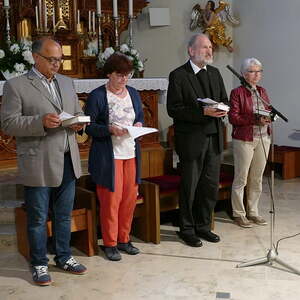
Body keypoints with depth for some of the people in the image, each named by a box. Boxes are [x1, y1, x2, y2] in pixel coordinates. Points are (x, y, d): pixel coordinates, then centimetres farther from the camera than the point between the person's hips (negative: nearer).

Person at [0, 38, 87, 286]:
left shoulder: (67, 82, 13)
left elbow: (78, 113, 20)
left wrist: (77, 123, -4)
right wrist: (41, 122, -23)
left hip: (67, 161, 5)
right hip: (39, 164, -5)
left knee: (64, 215, 16)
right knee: (38, 218, 7)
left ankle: (64, 257, 32)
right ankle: (39, 264, 23)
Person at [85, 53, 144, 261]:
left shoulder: (133, 94, 11)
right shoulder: (97, 96, -6)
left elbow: (141, 118, 20)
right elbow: (89, 127, -6)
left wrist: (139, 125, -3)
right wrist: (110, 129, -22)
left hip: (131, 153, 6)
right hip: (108, 156, -5)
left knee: (130, 198, 9)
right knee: (111, 200, -1)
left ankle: (124, 239, 25)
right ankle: (110, 244, 15)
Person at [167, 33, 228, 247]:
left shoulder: (215, 73, 13)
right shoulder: (178, 75, -7)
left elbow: (224, 100, 19)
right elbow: (174, 109, -13)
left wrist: (223, 109, -5)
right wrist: (203, 112, -20)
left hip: (214, 137, 6)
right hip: (192, 139, -6)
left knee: (211, 185, 11)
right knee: (190, 187, 5)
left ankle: (203, 226, 27)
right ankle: (187, 230, 20)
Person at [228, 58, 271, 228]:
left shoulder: (263, 92, 12)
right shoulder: (237, 93, -6)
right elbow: (233, 118, -12)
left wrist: (268, 117, -6)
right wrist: (255, 120, -22)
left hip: (263, 138, 6)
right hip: (244, 139, -6)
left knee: (257, 178, 11)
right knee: (241, 177, 0)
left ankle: (253, 212, 22)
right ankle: (239, 214, 12)